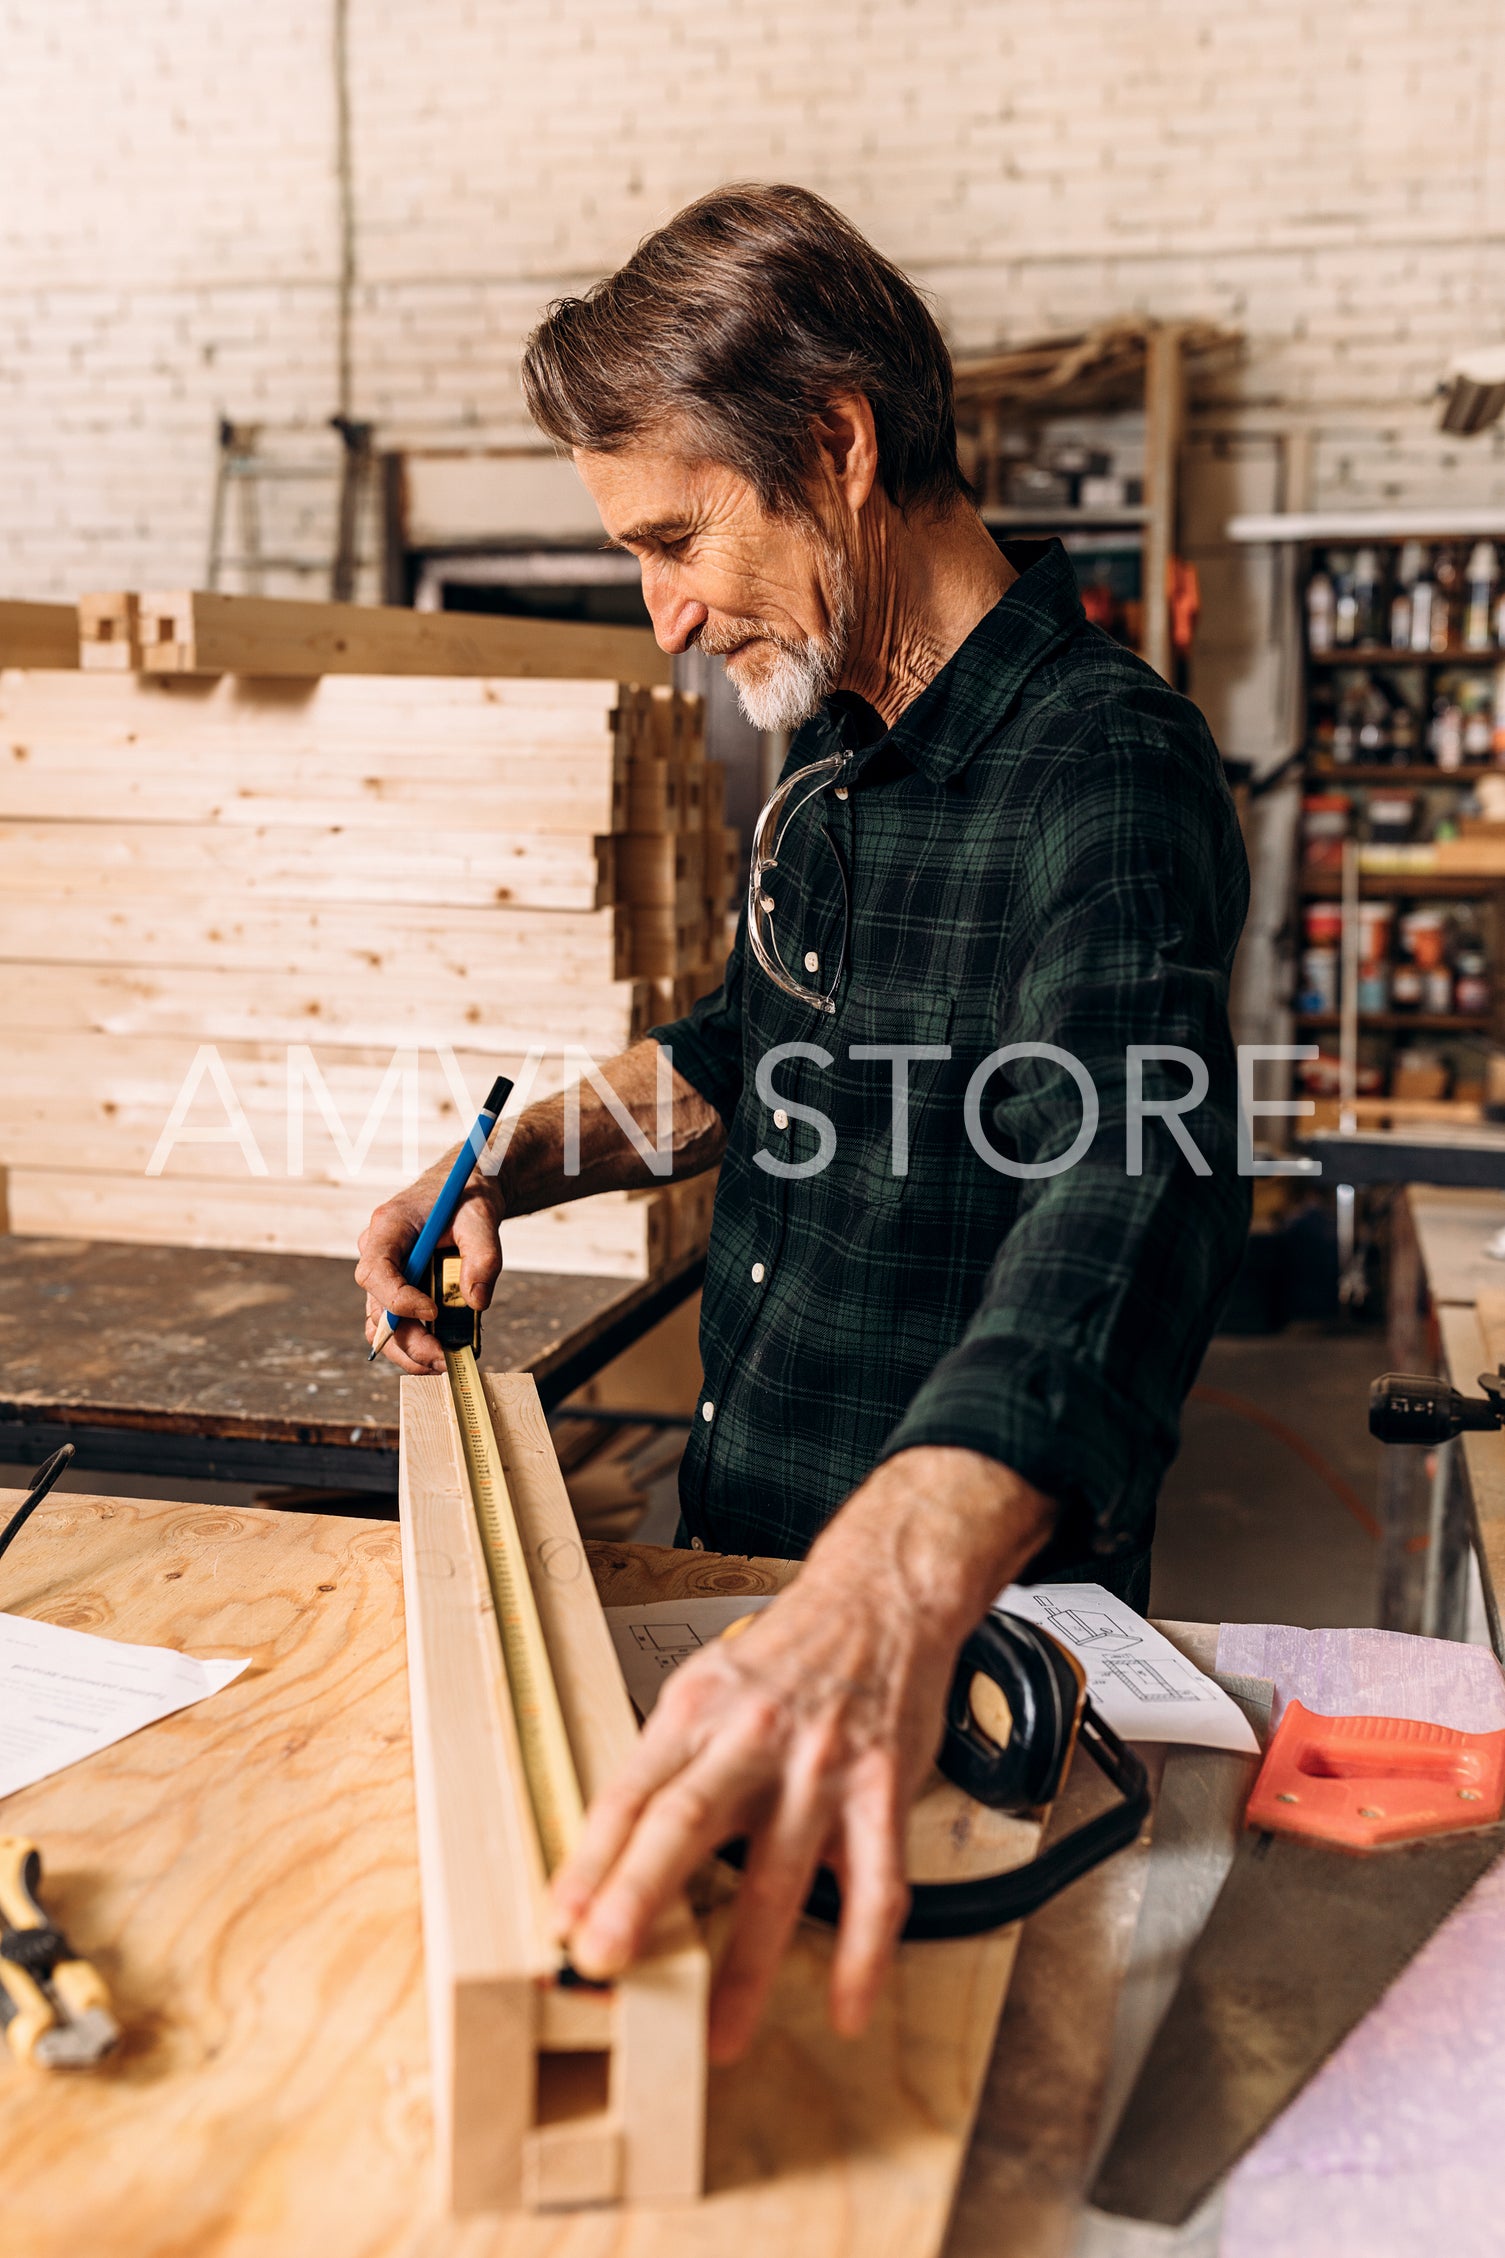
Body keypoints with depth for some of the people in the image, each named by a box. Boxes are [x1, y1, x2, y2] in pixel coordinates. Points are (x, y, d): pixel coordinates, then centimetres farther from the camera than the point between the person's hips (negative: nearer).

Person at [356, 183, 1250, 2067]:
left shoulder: (1106, 771, -25)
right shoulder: (835, 746, 4)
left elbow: (1125, 1198, -43)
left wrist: (883, 1604, -59)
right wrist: (519, 1162, 4)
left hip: (969, 1644, -8)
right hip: (743, 1562, 8)